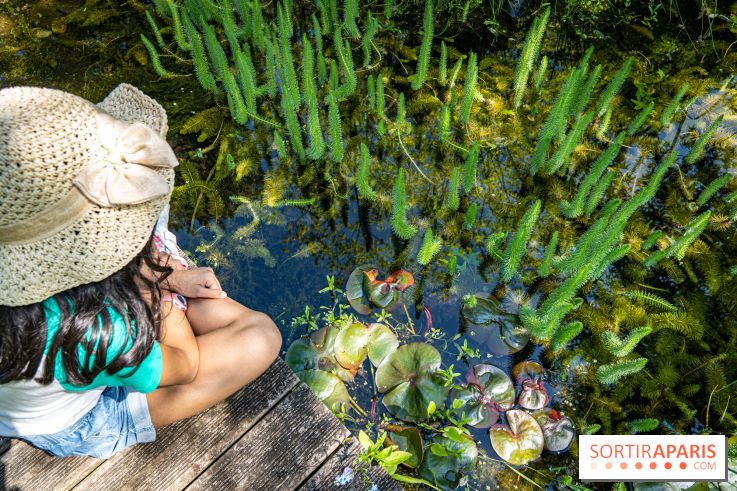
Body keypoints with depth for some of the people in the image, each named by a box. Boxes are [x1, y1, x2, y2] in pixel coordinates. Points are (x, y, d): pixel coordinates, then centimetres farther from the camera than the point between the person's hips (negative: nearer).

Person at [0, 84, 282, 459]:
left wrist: (169, 276, -12)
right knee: (261, 336, -9)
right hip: (80, 426, -5)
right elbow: (185, 366, -23)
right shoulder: (94, 334, -45)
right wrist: (161, 277, -19)